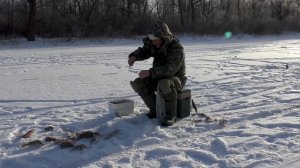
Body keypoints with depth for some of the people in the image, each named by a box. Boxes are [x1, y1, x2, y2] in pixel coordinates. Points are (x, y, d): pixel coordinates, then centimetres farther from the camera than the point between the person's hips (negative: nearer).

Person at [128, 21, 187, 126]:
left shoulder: (177, 49, -27)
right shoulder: (153, 44, -4)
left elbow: (169, 70, -36)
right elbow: (143, 51, 9)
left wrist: (150, 72, -41)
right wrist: (133, 56, -14)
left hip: (176, 79, -7)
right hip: (160, 78, 7)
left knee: (164, 85, -40)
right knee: (138, 83, -9)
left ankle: (171, 115, -21)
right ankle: (155, 110, 3)